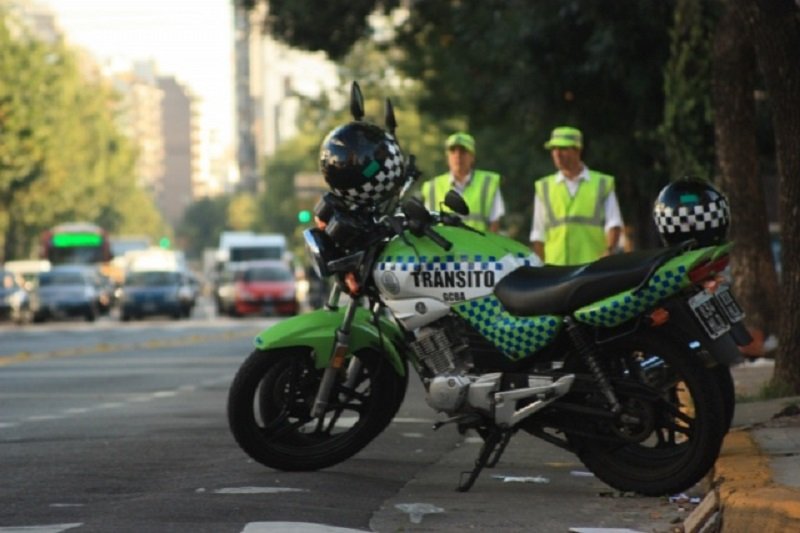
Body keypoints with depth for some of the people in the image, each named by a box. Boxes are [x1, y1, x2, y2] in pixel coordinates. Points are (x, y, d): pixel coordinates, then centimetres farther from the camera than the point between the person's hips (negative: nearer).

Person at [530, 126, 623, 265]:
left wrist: (609, 250, -14)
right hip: (555, 268, 1)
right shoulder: (544, 187, 17)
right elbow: (538, 234, 18)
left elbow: (614, 223, 4)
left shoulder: (603, 184, 12)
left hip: (594, 266, -1)